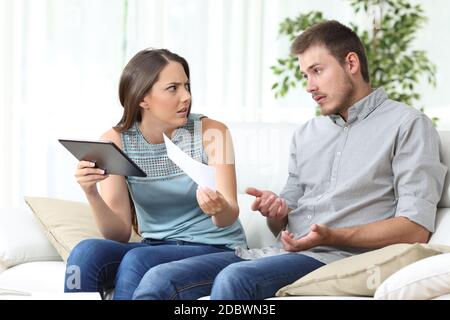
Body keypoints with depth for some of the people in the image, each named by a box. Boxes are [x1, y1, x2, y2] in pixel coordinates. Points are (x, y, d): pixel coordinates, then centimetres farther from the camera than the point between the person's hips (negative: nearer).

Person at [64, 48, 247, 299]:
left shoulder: (211, 132, -10)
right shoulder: (116, 141, -4)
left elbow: (229, 217, -16)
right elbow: (119, 233, -6)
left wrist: (219, 208, -39)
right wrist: (92, 194, -24)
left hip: (217, 249, -3)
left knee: (136, 260, -30)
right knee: (86, 252, -24)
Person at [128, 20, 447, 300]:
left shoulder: (407, 125, 2)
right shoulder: (306, 134, 25)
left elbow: (416, 228, -8)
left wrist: (333, 236, -20)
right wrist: (276, 213, 0)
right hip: (283, 252, 7)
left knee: (234, 278, -34)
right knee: (161, 278, -15)